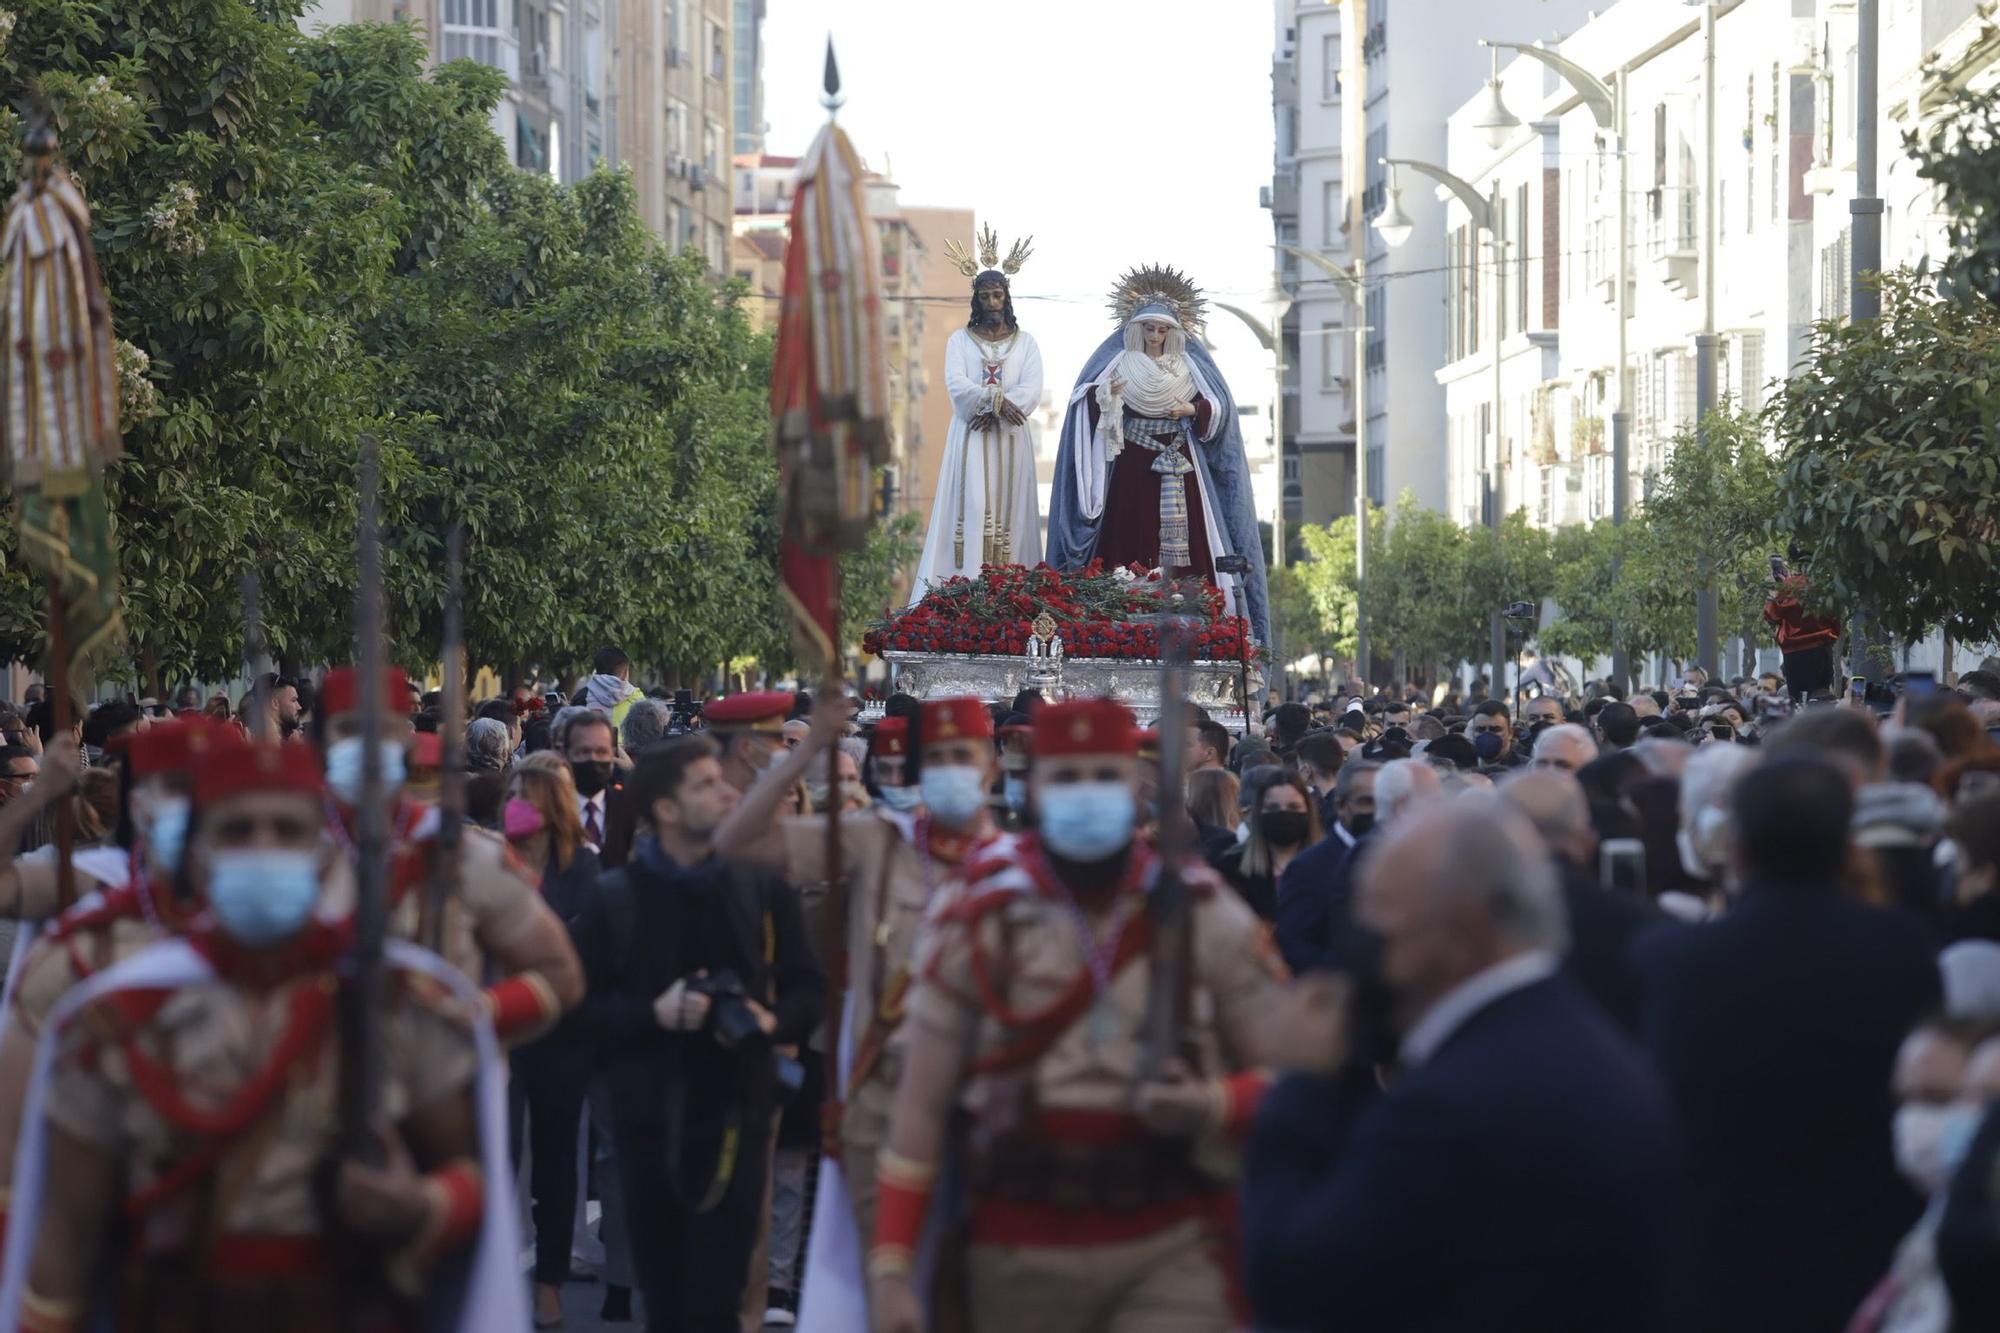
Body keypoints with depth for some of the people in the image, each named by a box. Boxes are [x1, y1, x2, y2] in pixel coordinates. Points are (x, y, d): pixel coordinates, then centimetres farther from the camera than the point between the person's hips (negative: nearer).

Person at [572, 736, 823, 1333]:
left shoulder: (762, 887, 6)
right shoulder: (614, 897, 2)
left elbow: (807, 990, 9)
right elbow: (585, 1009, -1)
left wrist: (772, 1021, -11)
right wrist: (655, 1014, -16)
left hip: (735, 1111, 0)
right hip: (648, 1119, 1)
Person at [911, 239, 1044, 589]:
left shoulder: (1025, 342, 10)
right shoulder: (960, 340, 9)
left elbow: (1032, 389, -3)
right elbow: (956, 384, -7)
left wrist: (995, 410, -17)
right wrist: (995, 398, -22)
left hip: (1010, 437, 1)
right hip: (970, 437, -1)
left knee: (1008, 508, -3)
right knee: (972, 507, -12)